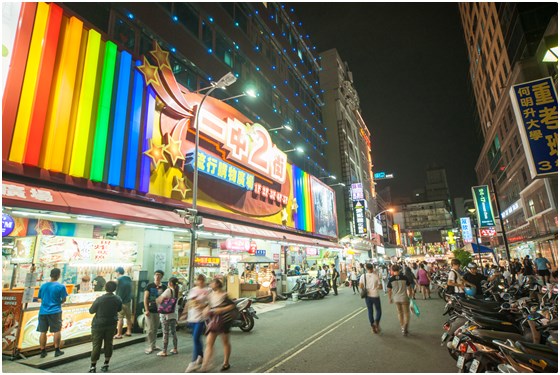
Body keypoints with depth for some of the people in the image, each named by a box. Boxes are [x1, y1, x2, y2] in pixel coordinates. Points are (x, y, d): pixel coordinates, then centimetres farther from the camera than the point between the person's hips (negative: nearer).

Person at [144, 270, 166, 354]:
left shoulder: (163, 287, 4)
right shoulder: (149, 286, -3)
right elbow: (145, 298, -5)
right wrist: (146, 310, -11)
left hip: (158, 311, 3)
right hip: (150, 311, -3)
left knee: (155, 329, 11)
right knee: (150, 329, -2)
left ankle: (153, 345, 23)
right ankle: (150, 347, 8)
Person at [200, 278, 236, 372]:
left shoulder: (224, 295, -14)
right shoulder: (211, 295, 4)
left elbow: (232, 305, -14)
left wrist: (221, 309, -23)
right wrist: (206, 310, -5)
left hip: (224, 320, -5)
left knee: (225, 342, 12)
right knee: (209, 342, -1)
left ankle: (226, 363, 30)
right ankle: (205, 366, 4)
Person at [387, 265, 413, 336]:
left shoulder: (391, 279, -7)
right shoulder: (404, 278, -9)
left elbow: (389, 290, -2)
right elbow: (409, 288, -1)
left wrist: (390, 298, 12)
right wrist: (410, 295, 15)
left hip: (396, 299, 2)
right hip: (404, 298, -1)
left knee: (400, 313, 19)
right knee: (406, 313, 10)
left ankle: (402, 327, 29)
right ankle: (405, 326, -12)